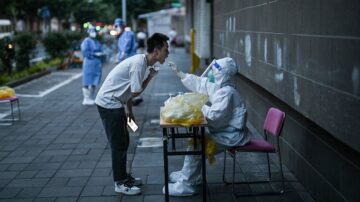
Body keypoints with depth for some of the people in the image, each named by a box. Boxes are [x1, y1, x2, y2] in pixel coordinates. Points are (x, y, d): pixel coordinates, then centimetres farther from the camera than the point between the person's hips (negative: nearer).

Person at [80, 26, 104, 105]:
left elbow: (100, 51, 22)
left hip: (97, 64, 7)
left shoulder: (97, 42, 17)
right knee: (87, 82, -4)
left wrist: (100, 54, -1)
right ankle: (86, 99, 1)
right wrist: (95, 54, -15)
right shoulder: (86, 41, -5)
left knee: (94, 82, 9)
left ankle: (91, 98, 18)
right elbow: (85, 52, -14)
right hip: (89, 63, -7)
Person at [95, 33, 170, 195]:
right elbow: (136, 92, -19)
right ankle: (120, 183, 9)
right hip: (109, 104, -9)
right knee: (118, 144, -2)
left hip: (115, 103, 9)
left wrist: (129, 111, 18)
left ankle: (123, 176, 29)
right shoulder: (139, 63, -22)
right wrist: (151, 76, -8)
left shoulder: (142, 62, 7)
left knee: (123, 142, 16)